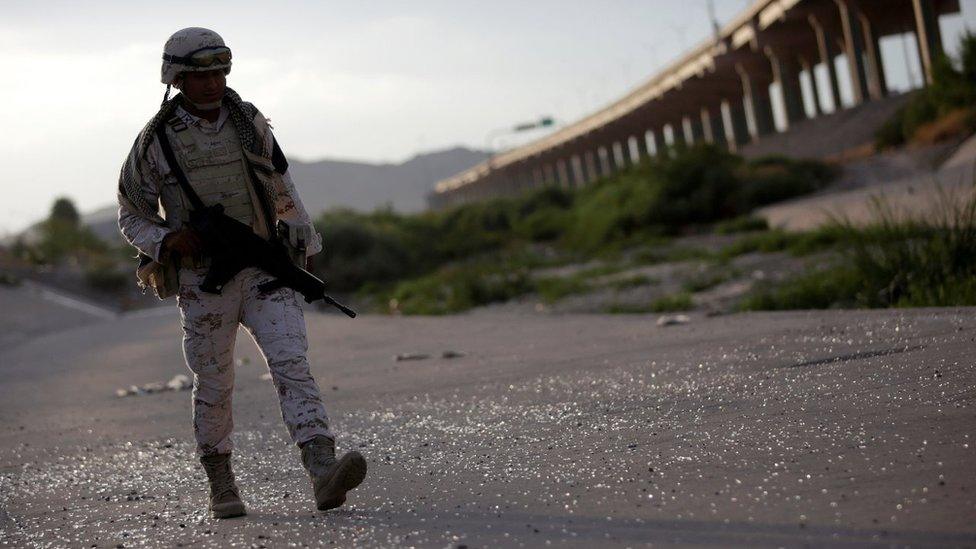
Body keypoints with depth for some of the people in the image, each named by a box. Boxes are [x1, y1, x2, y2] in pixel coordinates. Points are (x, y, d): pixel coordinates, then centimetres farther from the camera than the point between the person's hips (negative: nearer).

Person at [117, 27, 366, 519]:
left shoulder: (248, 122, 3)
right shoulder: (156, 140, -4)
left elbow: (281, 187, 18)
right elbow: (131, 214, 6)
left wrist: (304, 242, 22)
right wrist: (165, 242, -13)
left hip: (263, 270, 1)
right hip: (202, 282, -1)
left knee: (291, 364, -15)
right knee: (214, 388, 8)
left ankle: (324, 476, -26)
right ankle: (220, 485, 27)